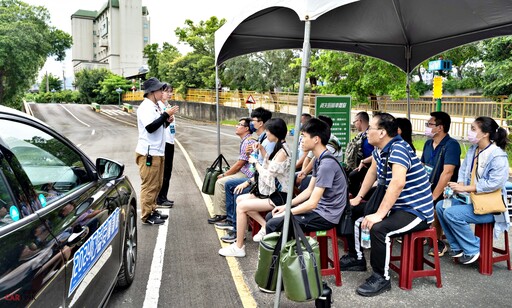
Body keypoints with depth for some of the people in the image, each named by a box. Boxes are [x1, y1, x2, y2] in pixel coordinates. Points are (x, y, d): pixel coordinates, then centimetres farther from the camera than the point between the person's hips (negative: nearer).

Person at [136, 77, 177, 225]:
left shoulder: (156, 106, 14)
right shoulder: (145, 107, -13)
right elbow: (150, 127, -24)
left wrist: (167, 119, 3)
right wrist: (166, 114, -19)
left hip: (157, 152, 10)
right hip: (148, 153, -10)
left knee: (156, 185, 17)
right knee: (149, 185, -4)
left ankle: (152, 210, 28)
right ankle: (146, 216, 5)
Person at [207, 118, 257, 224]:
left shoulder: (248, 142, -18)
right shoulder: (245, 140, 15)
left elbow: (239, 164, -18)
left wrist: (224, 175, -6)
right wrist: (226, 172, 12)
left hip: (246, 175, -10)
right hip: (243, 171, 10)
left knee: (220, 182, -14)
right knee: (222, 180, 13)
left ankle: (220, 214, -5)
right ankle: (220, 211, 17)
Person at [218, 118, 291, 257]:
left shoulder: (282, 152, -20)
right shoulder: (279, 147, 10)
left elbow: (267, 176, -20)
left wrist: (256, 163, -6)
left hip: (279, 196, -10)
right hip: (273, 192, 10)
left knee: (241, 206, -15)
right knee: (240, 199, 5)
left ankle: (239, 247, -5)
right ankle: (265, 226, 4)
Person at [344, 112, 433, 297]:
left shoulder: (398, 148, -25)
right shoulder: (379, 149, 3)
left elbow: (397, 183, -37)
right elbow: (372, 172, 19)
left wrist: (379, 215, -38)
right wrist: (358, 198, 15)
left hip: (417, 211, -10)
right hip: (396, 205, 10)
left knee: (378, 228, -33)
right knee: (353, 212, 12)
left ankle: (381, 278, -13)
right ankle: (357, 258, 27)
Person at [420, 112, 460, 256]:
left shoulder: (451, 145, -15)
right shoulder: (428, 144, 9)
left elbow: (447, 173, -24)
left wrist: (433, 197, -27)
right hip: (428, 187, 7)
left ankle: (439, 242, -7)